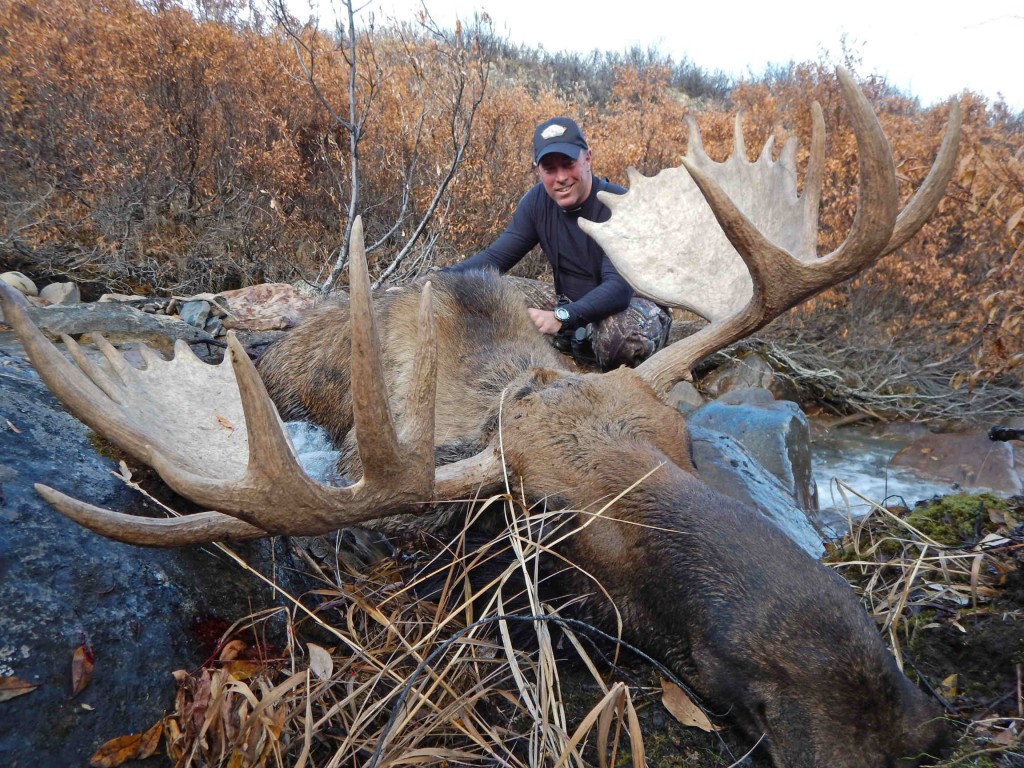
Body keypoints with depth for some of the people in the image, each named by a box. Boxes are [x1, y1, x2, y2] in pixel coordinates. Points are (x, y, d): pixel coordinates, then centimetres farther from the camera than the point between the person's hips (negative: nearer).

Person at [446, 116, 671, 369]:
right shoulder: (537, 201, -5)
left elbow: (619, 285, -32)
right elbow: (495, 257, -6)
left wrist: (561, 317, -47)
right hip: (572, 308, 6)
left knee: (624, 328, -40)